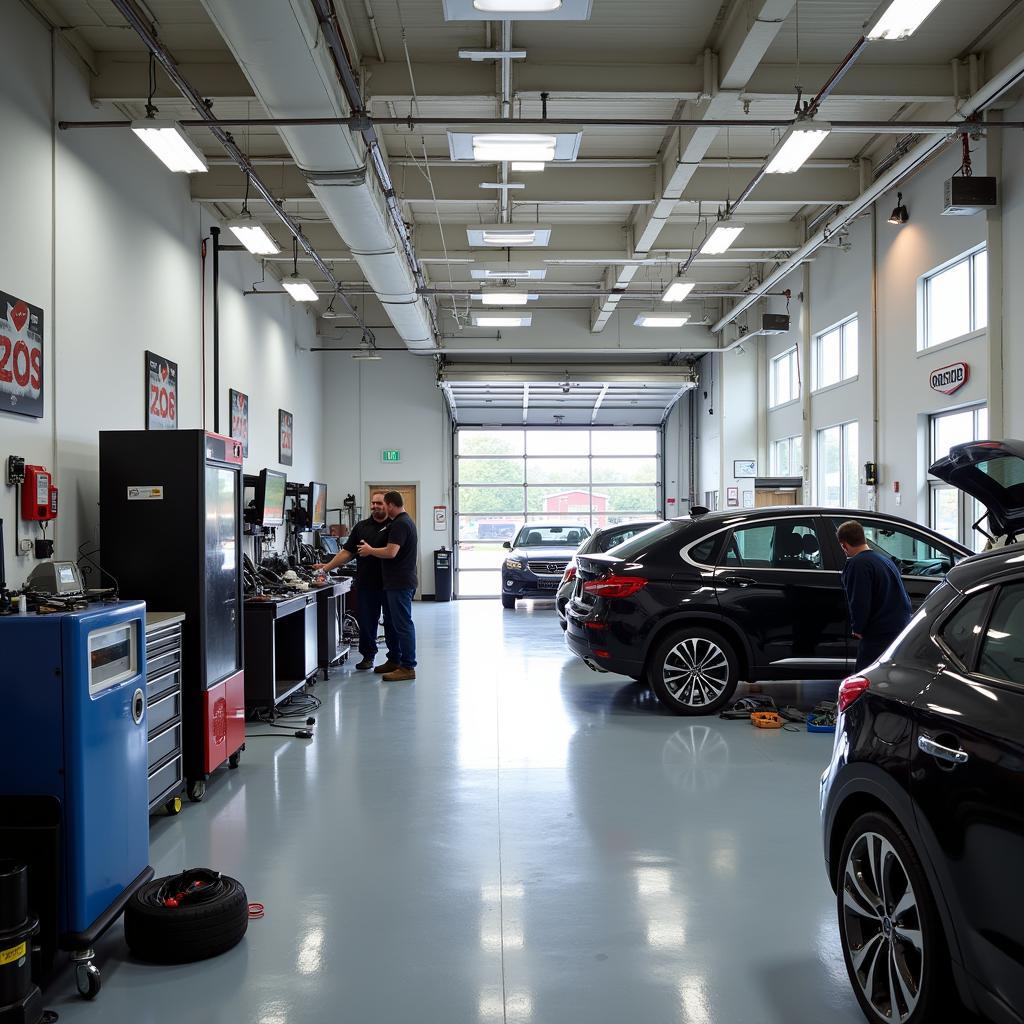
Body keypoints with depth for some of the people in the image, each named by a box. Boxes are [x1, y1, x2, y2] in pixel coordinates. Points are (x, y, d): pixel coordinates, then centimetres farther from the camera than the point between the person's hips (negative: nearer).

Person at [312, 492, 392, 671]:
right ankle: (368, 655, 20)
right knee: (365, 620, 6)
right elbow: (347, 552, 9)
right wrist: (327, 566, 1)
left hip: (389, 583, -3)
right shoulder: (361, 526, 11)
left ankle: (394, 657, 16)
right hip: (366, 583, 3)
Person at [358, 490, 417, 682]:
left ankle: (408, 667, -5)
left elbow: (391, 552, -25)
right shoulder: (405, 521, 17)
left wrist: (370, 550, -9)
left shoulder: (400, 524, -17)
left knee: (403, 623, -8)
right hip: (395, 582, 11)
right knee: (391, 622, 17)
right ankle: (394, 660, 26)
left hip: (400, 584, -11)